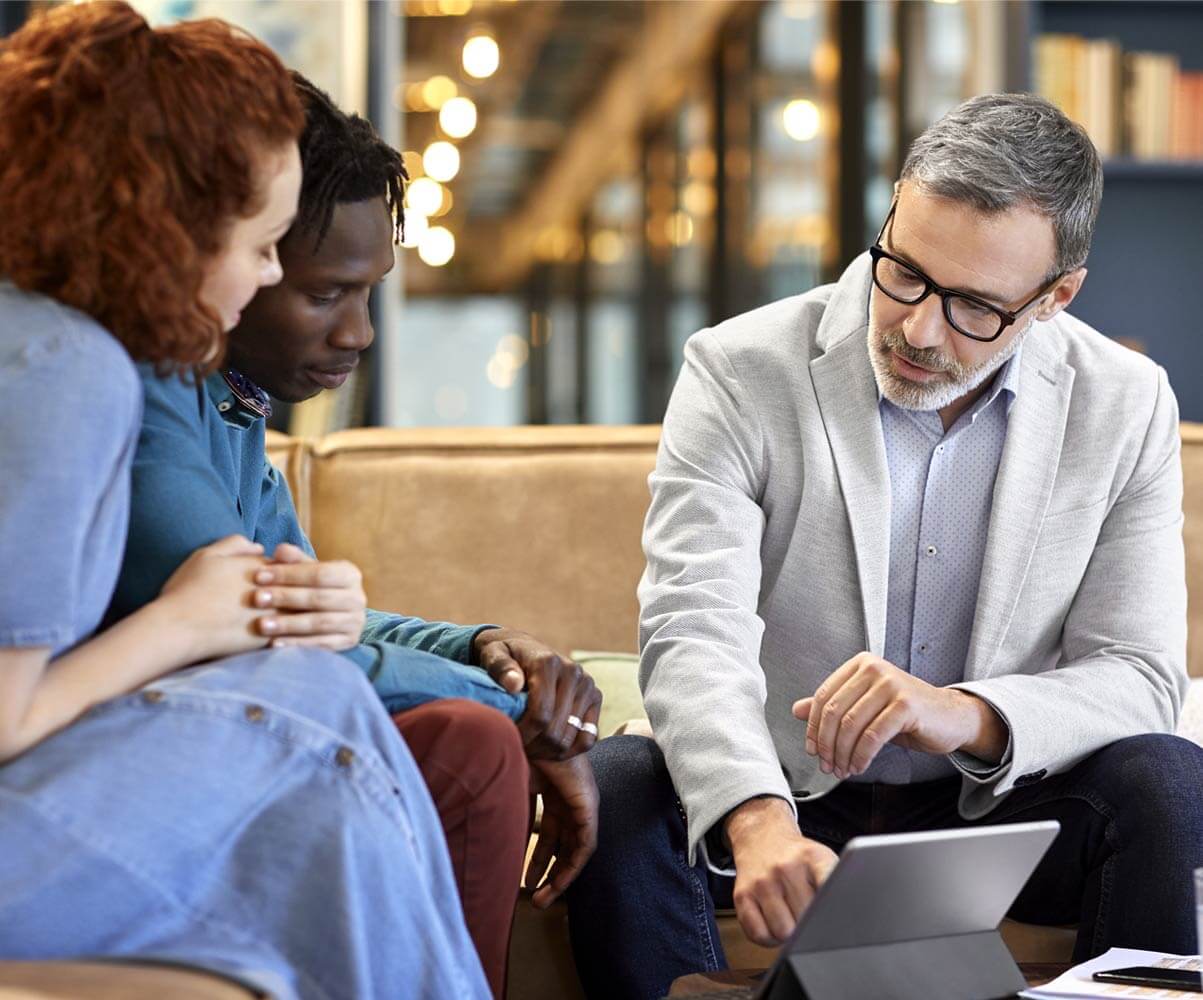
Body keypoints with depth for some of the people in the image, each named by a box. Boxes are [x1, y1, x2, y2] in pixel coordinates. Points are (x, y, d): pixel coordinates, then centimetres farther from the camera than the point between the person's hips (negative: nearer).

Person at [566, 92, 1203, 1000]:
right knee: (615, 786, -30)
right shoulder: (741, 373, -10)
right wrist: (760, 822, -43)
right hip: (783, 798, -1)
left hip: (990, 810, 1)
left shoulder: (1127, 407, -3)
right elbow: (694, 636, -22)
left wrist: (965, 715, -30)